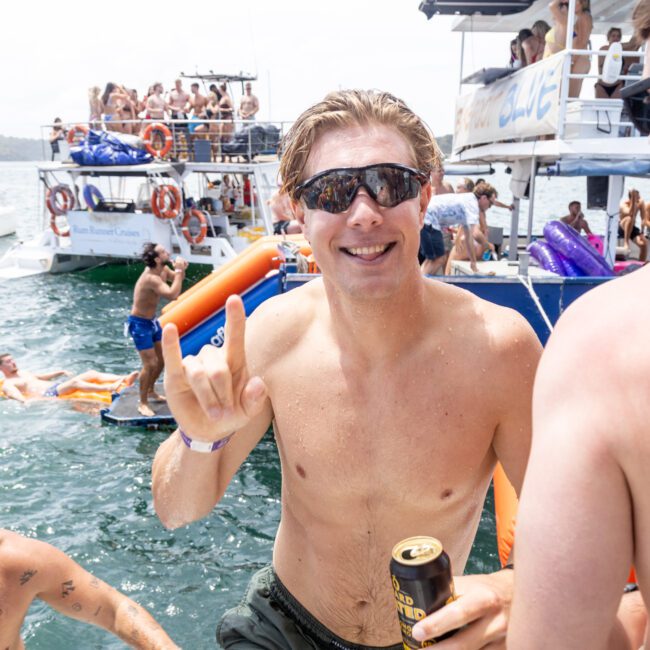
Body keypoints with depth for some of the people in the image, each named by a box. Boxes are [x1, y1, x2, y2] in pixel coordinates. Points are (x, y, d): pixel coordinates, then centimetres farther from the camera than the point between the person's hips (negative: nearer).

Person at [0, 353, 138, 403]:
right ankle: (108, 388, -56)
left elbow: (44, 376, 38)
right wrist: (26, 401, -32)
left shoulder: (23, 373, 32)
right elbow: (17, 396, -12)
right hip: (46, 395, -8)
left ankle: (125, 379, -30)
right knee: (74, 382, -35)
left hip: (56, 385, 8)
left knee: (91, 374, -12)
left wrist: (61, 372, 26)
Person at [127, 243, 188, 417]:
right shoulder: (151, 278, -31)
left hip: (152, 321, 9)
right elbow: (172, 295, -44)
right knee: (150, 364, -10)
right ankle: (142, 404, 4)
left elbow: (177, 280, 15)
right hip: (139, 324, -9)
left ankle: (150, 392, 36)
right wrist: (178, 270, -34)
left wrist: (181, 270, -9)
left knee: (162, 359, 15)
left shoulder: (163, 269, -4)